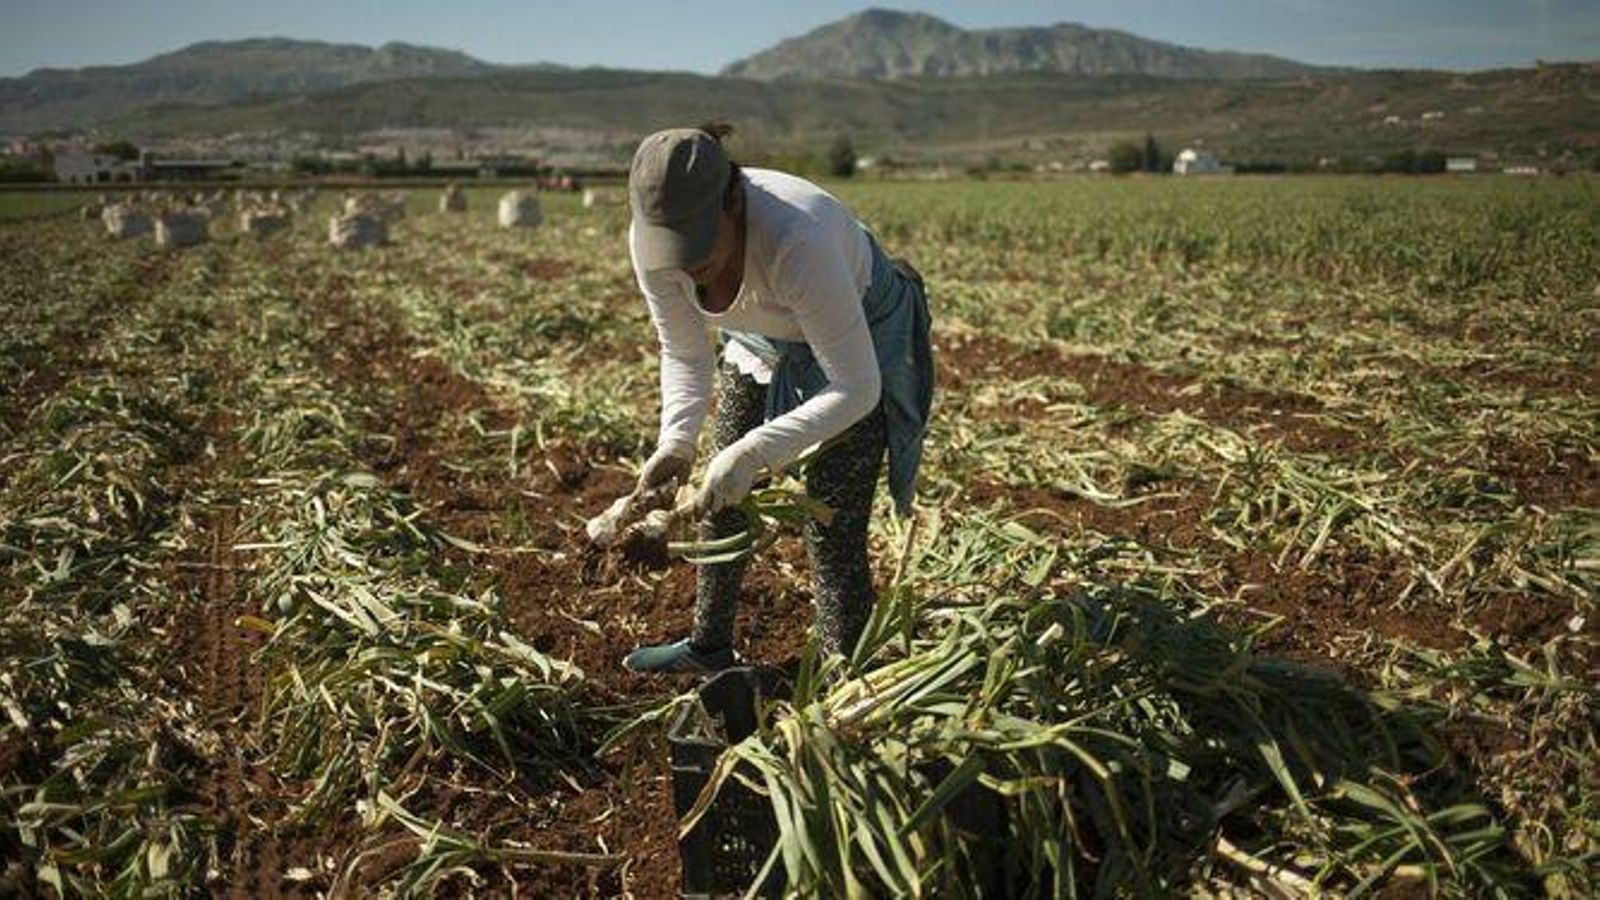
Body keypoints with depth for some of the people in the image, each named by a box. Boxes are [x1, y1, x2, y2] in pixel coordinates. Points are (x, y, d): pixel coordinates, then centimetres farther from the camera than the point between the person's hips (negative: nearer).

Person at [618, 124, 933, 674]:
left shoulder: (795, 242, -43)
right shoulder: (652, 242, -25)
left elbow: (856, 388, -38)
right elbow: (684, 354, -10)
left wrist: (756, 452, -44)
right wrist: (675, 442, -26)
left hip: (863, 336, -6)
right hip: (764, 337, 6)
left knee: (832, 525, -13)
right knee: (719, 498, 14)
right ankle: (709, 646, 35)